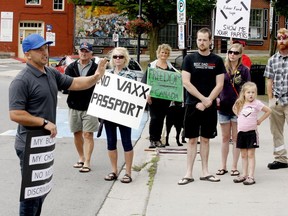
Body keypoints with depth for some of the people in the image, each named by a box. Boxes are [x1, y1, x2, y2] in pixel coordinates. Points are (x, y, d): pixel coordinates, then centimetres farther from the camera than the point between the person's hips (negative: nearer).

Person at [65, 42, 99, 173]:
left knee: (88, 134, -4)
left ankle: (87, 162, -2)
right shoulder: (71, 68, 6)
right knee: (77, 133, 14)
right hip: (74, 106, 4)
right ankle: (81, 158, 29)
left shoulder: (96, 68, -3)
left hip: (90, 106, -4)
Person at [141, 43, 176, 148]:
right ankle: (152, 139, 2)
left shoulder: (171, 67, 10)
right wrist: (147, 94, -8)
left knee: (161, 118, 6)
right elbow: (145, 80, 0)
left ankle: (158, 139, 15)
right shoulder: (152, 65, 3)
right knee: (154, 117, -6)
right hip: (153, 96, -3)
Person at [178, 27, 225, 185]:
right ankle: (189, 173, 5)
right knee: (192, 139, 2)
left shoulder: (217, 61, 4)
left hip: (210, 106, 1)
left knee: (205, 139, 8)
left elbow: (219, 85, -1)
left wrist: (207, 101, -12)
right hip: (192, 105, -1)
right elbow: (186, 82, -6)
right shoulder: (189, 59, 1)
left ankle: (205, 172, 16)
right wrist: (203, 99, -13)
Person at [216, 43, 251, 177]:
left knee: (236, 138, 5)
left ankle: (234, 167, 12)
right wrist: (216, 98, -5)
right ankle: (223, 166, 16)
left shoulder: (244, 70, -2)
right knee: (225, 138, 10)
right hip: (223, 107, 2)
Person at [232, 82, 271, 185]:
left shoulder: (257, 103, -6)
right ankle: (244, 175, 18)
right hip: (241, 132, 4)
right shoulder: (240, 104, 5)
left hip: (251, 132, -4)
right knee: (243, 155, 11)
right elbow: (235, 109, 25)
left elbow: (268, 111, -1)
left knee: (250, 155, -3)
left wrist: (260, 120, -3)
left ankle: (251, 176, -2)